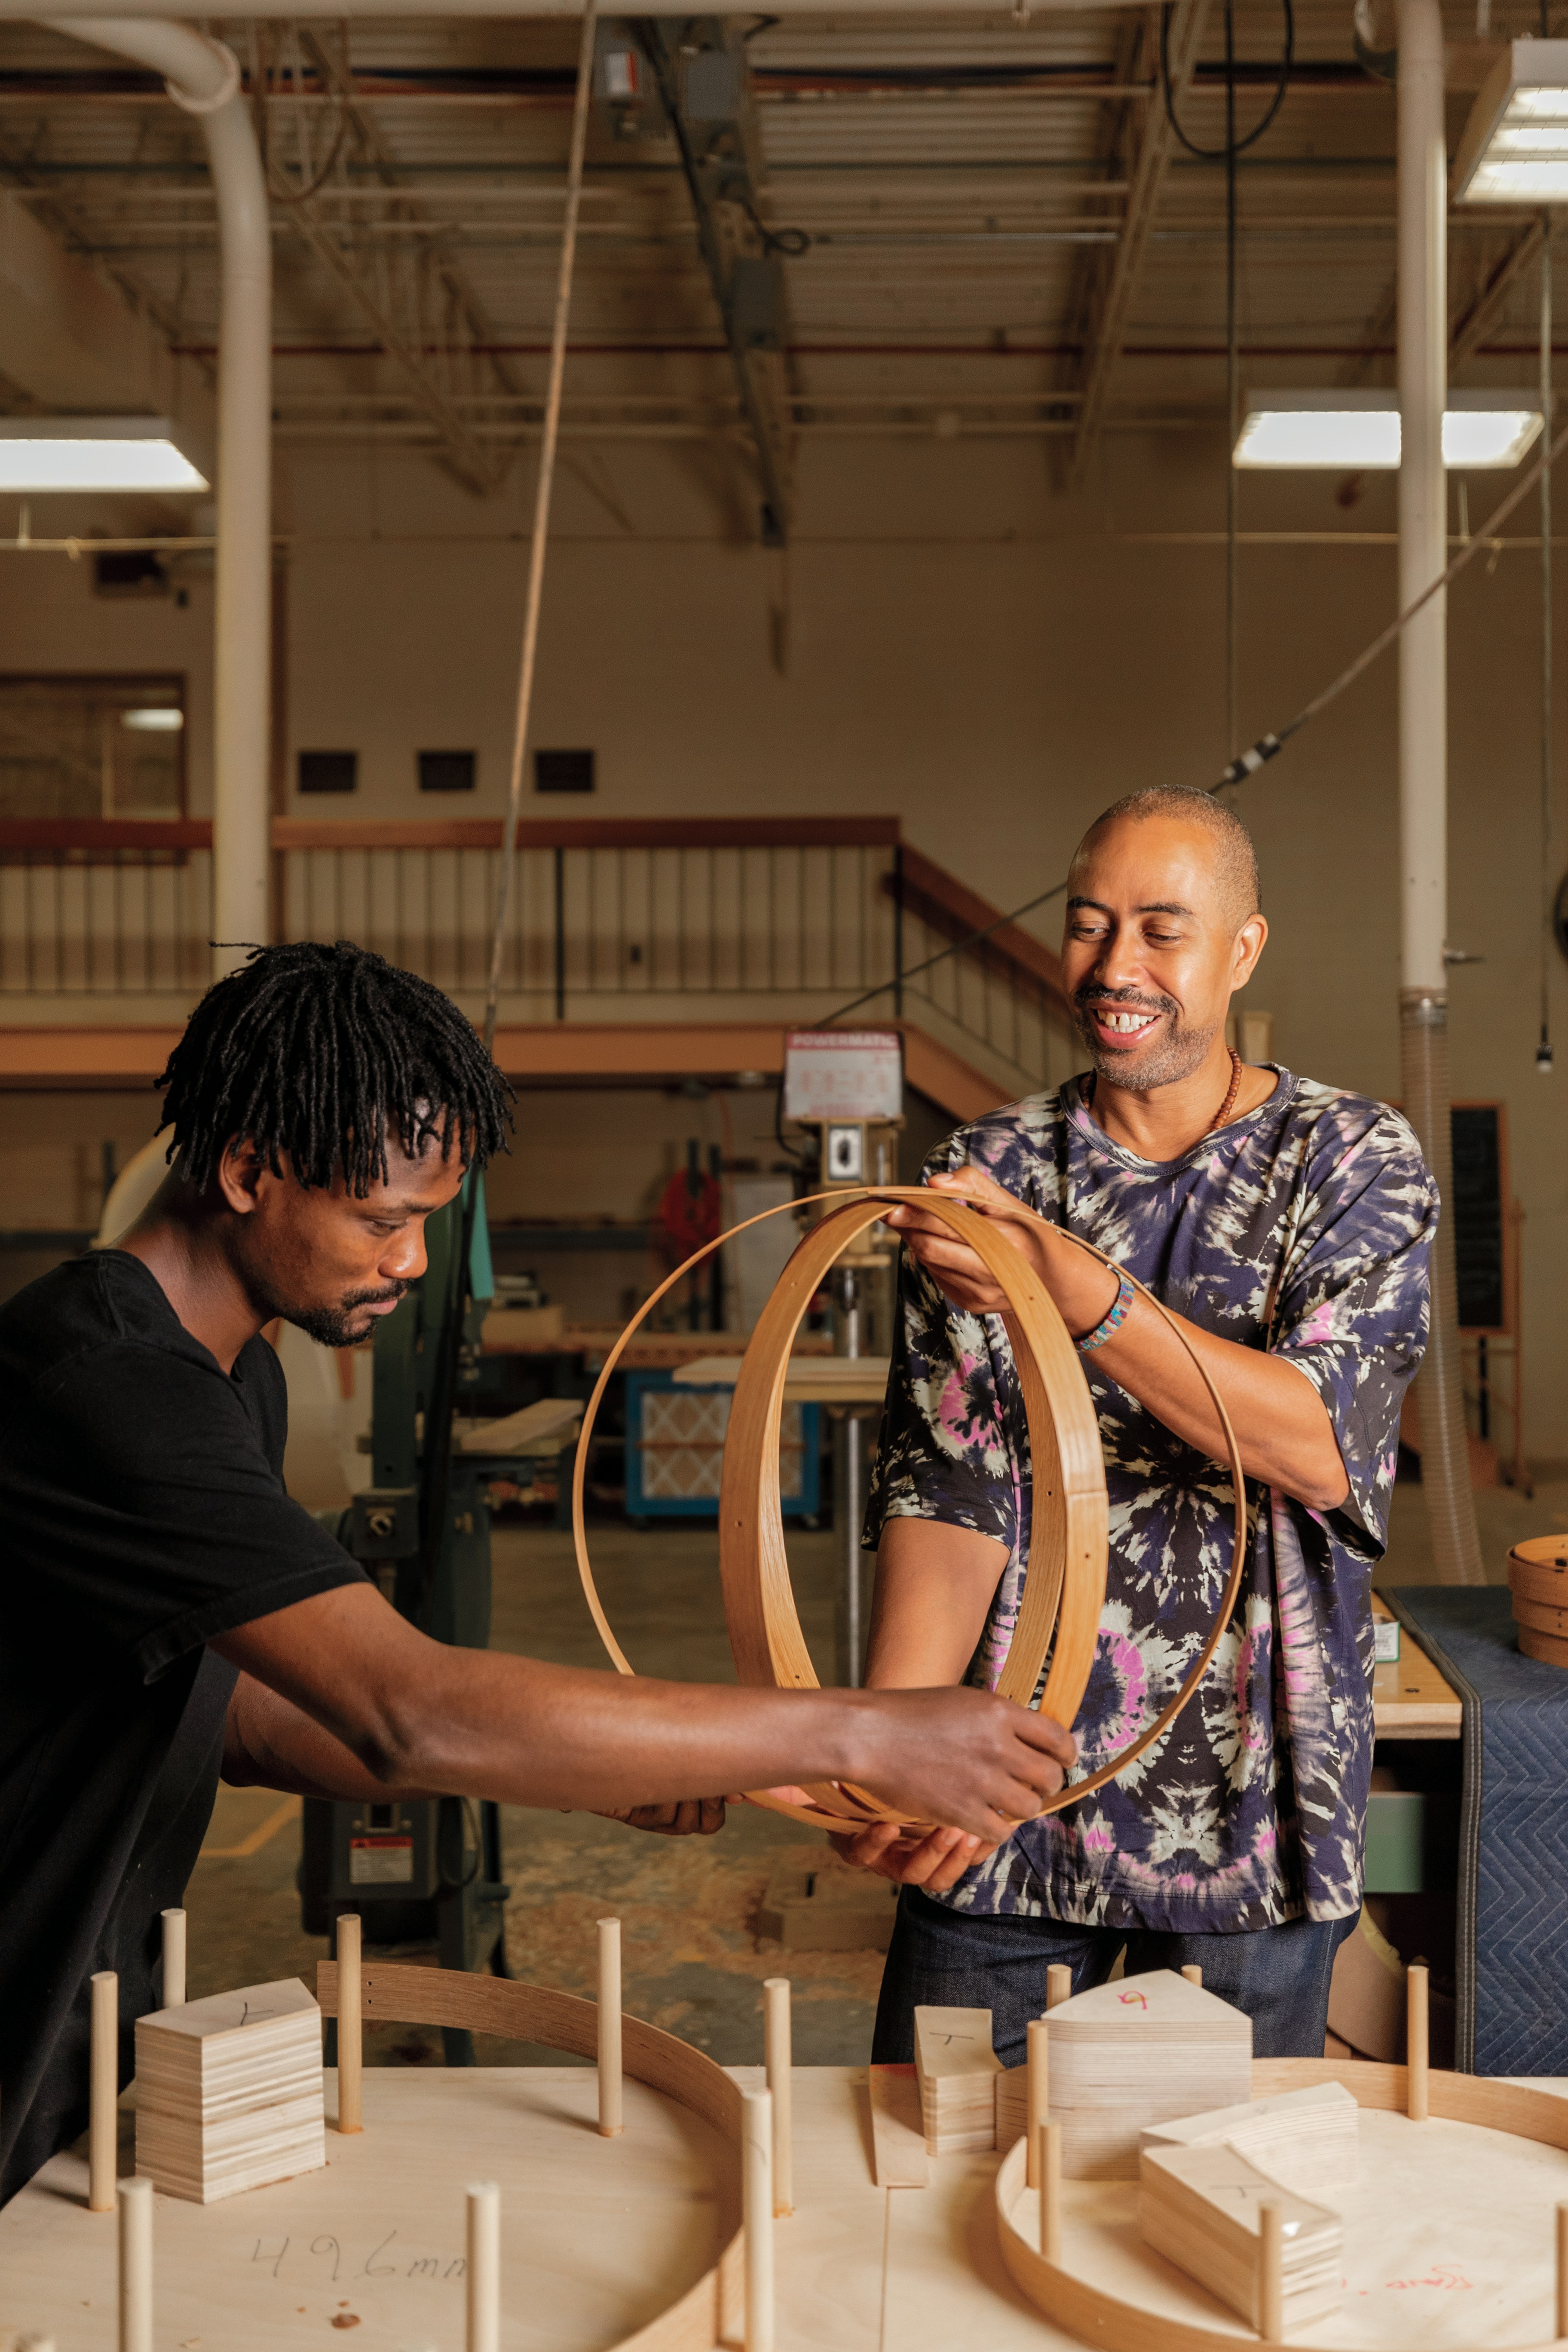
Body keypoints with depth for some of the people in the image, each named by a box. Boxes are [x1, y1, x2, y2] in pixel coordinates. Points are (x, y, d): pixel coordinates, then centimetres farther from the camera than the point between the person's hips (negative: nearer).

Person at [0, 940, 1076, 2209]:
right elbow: (407, 1711, -36)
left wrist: (597, 1768, 1)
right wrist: (856, 1736, -33)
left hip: (103, 2025, 9)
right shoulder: (102, 1388, -29)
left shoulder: (233, 1376, 6)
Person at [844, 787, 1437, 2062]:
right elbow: (945, 1481, -5)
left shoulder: (1355, 1162, -3)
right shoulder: (985, 1177, 3)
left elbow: (1322, 1449, -18)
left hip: (1247, 1809, -1)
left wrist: (1072, 1293, -29)